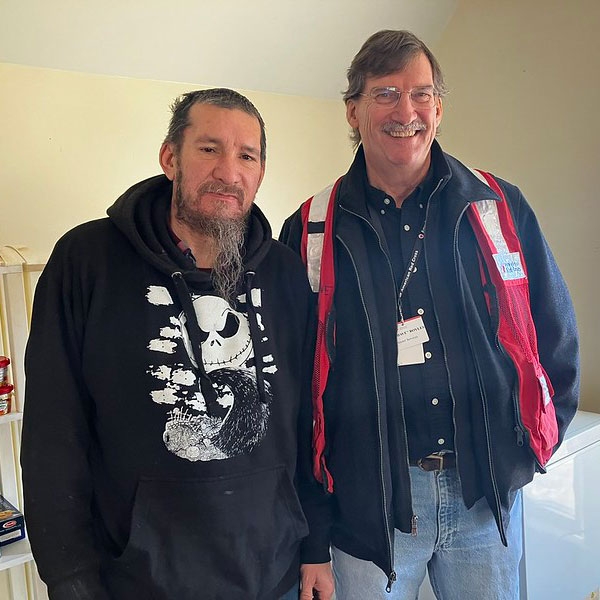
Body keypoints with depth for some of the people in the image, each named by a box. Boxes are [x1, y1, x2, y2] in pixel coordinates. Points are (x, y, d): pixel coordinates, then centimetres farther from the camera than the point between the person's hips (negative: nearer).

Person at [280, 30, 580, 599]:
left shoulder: (500, 209, 0)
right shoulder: (311, 232, -4)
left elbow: (554, 333, 6)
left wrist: (532, 444, 2)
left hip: (489, 492, 2)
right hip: (368, 501, -1)